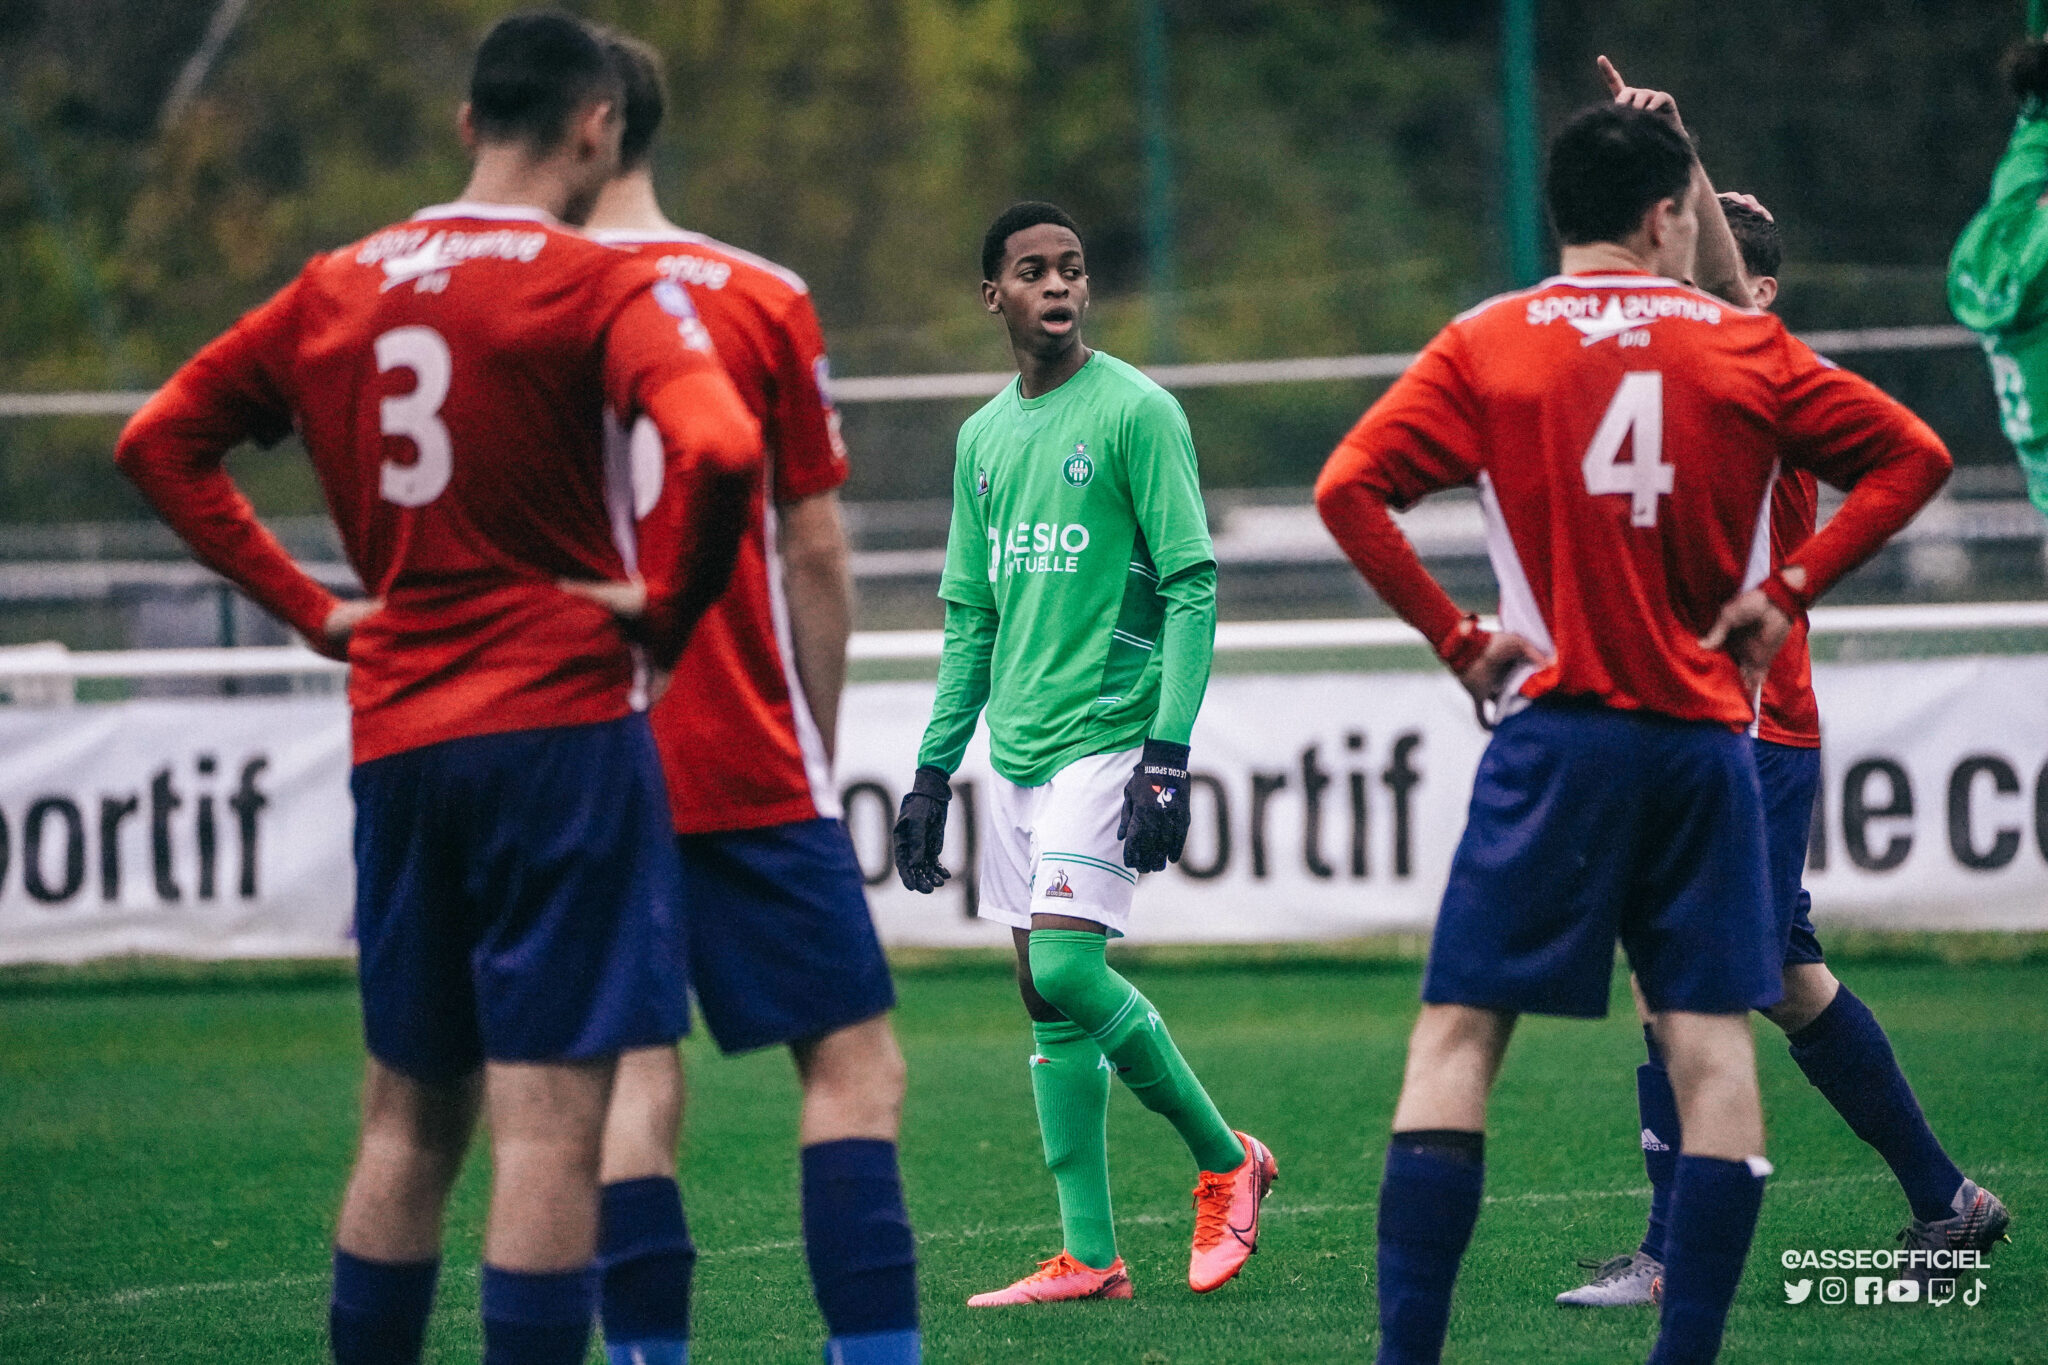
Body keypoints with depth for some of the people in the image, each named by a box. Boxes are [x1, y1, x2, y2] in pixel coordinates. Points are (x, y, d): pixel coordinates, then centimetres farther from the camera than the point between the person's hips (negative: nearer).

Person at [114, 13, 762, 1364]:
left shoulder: (334, 289, 11)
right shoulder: (604, 288, -7)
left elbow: (161, 442, 17)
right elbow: (719, 449, -24)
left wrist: (311, 606, 13)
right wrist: (676, 607, -7)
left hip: (395, 739, 6)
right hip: (562, 731, -6)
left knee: (409, 1122, 15)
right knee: (550, 1123, -7)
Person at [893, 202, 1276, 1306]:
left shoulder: (1137, 413, -6)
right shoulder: (984, 437, 15)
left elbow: (1193, 588, -10)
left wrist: (1167, 756, -18)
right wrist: (933, 771, 15)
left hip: (1107, 740, -7)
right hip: (1017, 755, 7)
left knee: (1065, 966, -17)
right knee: (1046, 999, 4)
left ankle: (1225, 1159, 2)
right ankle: (1088, 1257, 5)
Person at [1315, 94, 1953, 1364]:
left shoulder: (1487, 344, 2)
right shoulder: (1745, 349, 5)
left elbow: (1349, 488, -7)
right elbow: (1914, 456, 5)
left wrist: (1454, 635, -2)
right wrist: (1788, 591, 4)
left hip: (1555, 734, -1)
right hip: (1705, 737, 1)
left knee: (1458, 1035, 1)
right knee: (1713, 1045, 3)